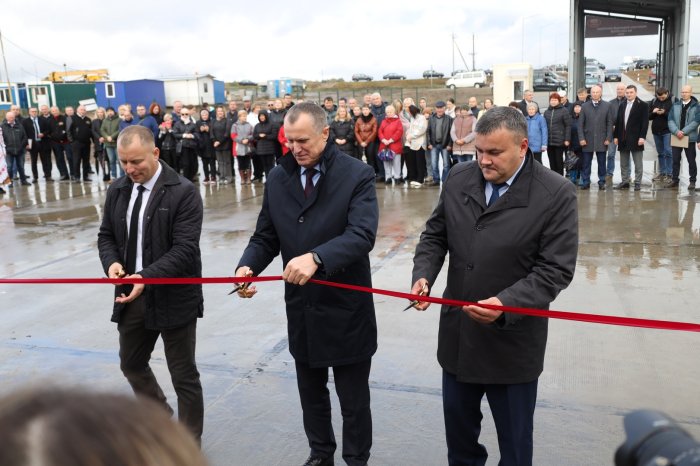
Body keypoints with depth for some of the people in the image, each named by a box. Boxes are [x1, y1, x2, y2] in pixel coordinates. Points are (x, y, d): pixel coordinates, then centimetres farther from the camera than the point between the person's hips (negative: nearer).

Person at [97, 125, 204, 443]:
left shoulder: (183, 192, -15)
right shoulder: (117, 190, 5)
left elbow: (184, 249, -20)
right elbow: (106, 235, 13)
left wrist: (146, 277, -32)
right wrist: (112, 262, -9)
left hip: (173, 297, -6)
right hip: (132, 296, 7)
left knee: (184, 376, 6)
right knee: (131, 364, 23)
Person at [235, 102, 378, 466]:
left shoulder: (357, 175, -12)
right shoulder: (278, 178, 2)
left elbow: (362, 235, -25)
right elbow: (265, 237, 5)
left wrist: (316, 258, -40)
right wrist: (248, 266, -16)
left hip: (346, 309, -4)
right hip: (301, 309, 5)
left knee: (353, 400, 13)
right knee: (311, 395, 23)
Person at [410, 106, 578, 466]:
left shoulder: (556, 194, -14)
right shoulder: (459, 179, -1)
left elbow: (555, 270, -16)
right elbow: (435, 235, 8)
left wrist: (505, 304, -30)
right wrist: (423, 275, -10)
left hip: (512, 342, -4)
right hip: (457, 334, 4)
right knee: (458, 426, 23)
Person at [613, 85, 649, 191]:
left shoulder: (643, 105, -3)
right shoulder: (622, 105, 14)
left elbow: (645, 122, -9)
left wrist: (642, 137, -16)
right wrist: (616, 136, 8)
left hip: (636, 139, -5)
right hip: (623, 139, 5)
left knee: (638, 164, 1)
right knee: (623, 163, 9)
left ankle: (637, 183, 6)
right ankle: (625, 182, 17)